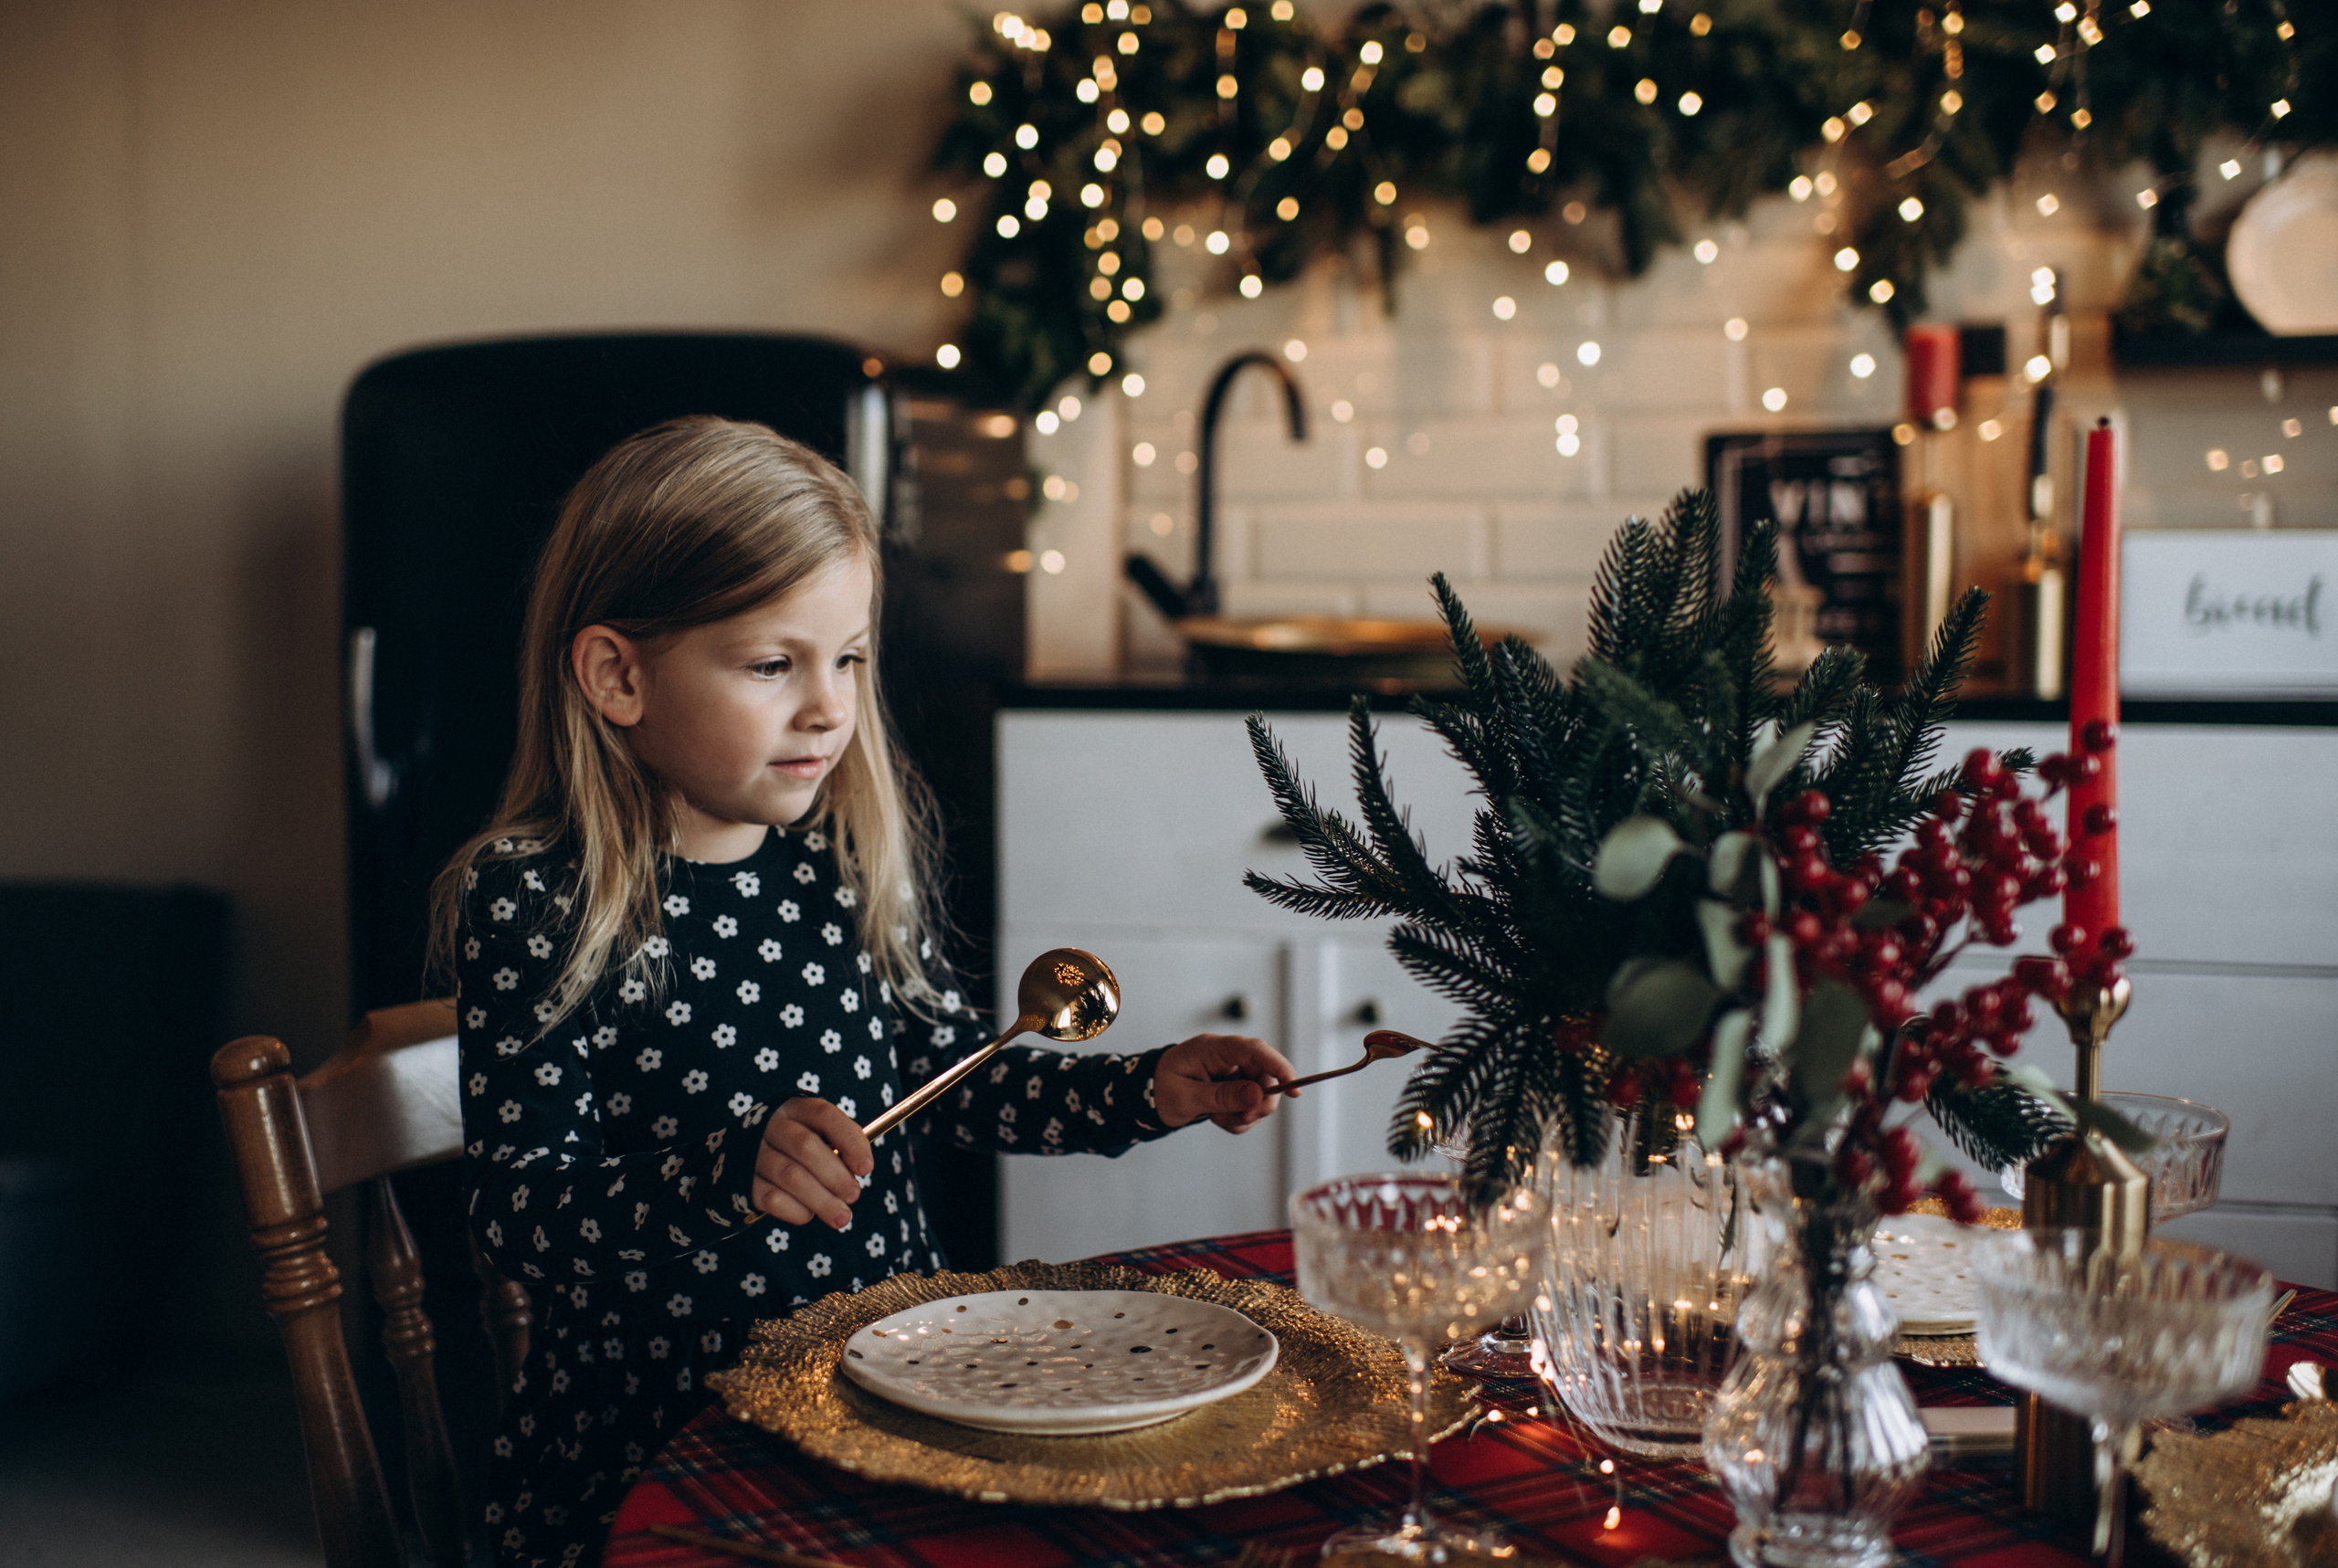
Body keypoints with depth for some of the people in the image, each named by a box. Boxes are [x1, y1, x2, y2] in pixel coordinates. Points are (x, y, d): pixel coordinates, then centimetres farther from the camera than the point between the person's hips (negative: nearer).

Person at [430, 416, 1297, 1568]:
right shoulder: (534, 903, -12)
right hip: (649, 1437, -4)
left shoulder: (856, 856, 4)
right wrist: (731, 1169, -30)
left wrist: (1147, 1092, 4)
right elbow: (515, 1211, -14)